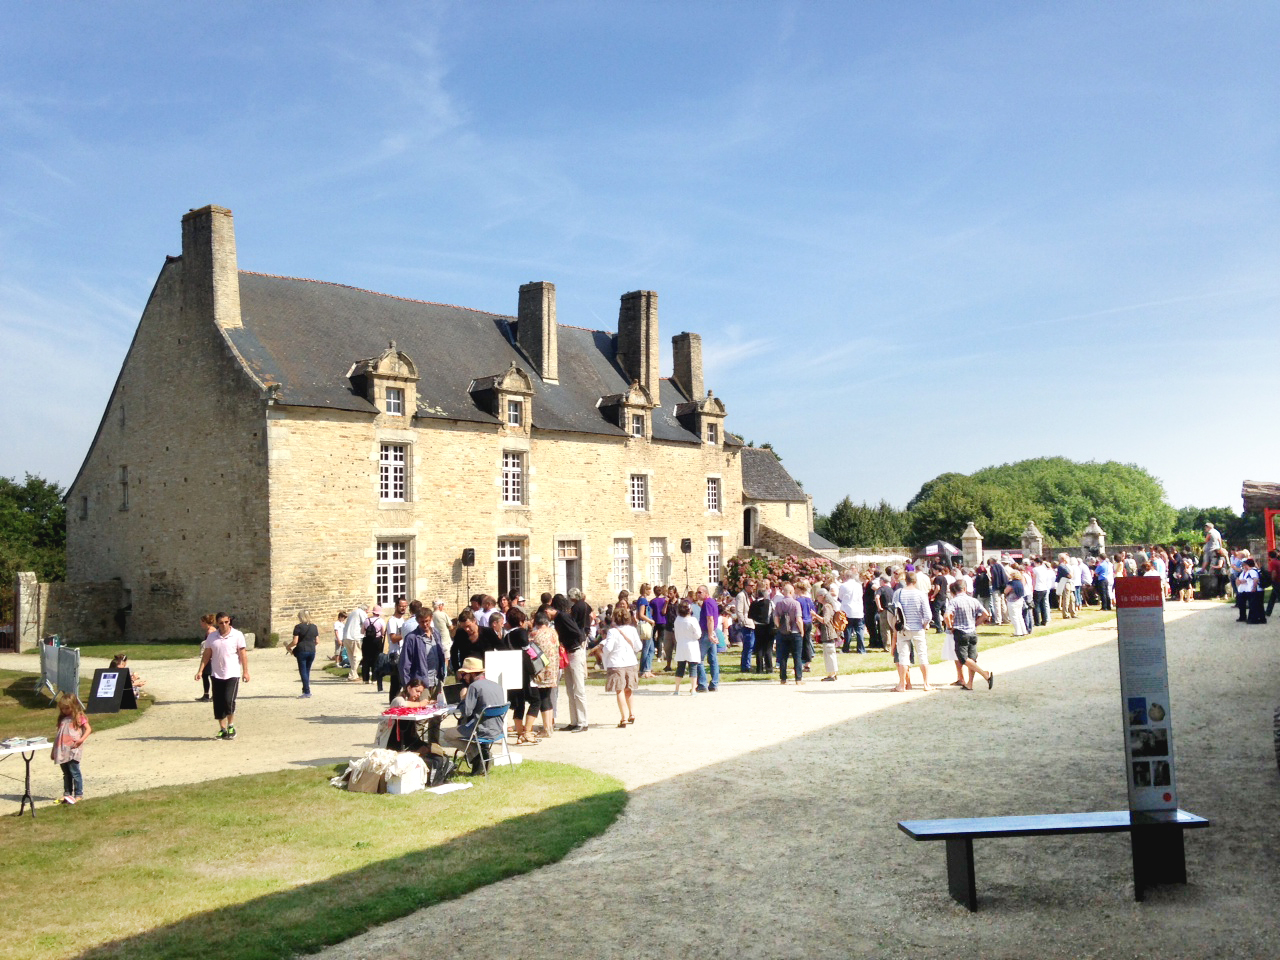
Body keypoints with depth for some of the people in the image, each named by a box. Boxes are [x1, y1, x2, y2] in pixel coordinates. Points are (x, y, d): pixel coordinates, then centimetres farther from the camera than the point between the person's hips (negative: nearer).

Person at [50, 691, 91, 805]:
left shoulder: (79, 717, -2)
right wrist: (53, 751, 18)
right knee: (66, 773, 12)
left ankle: (79, 794, 0)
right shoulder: (62, 719, 16)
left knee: (74, 772, -5)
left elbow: (88, 729, -8)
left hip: (73, 750, -6)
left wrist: (81, 740, -23)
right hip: (62, 751, 6)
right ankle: (67, 794, 18)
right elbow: (58, 735, 19)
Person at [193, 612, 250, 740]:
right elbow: (206, 654, 10)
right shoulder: (212, 637, 5)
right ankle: (223, 729, 15)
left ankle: (231, 726, 7)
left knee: (229, 701, -13)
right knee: (218, 704, 4)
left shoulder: (237, 635, -4)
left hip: (232, 674, -4)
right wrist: (200, 670, 3)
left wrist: (245, 671, -7)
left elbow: (243, 654, -3)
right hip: (217, 675, 4)